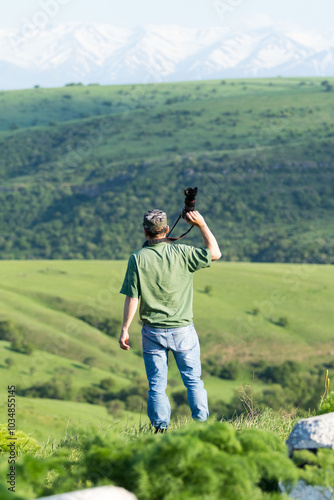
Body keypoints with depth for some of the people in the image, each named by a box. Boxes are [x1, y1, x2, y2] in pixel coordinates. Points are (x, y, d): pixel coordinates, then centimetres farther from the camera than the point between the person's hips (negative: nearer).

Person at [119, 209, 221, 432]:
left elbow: (132, 298, -7)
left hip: (153, 332, 0)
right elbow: (215, 253, 7)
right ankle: (202, 424, 9)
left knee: (157, 384, 7)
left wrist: (125, 329, 0)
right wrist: (202, 225, 6)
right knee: (193, 380, 10)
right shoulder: (181, 253, -8)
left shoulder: (137, 259, -8)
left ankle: (161, 428, 5)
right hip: (183, 330, 0)